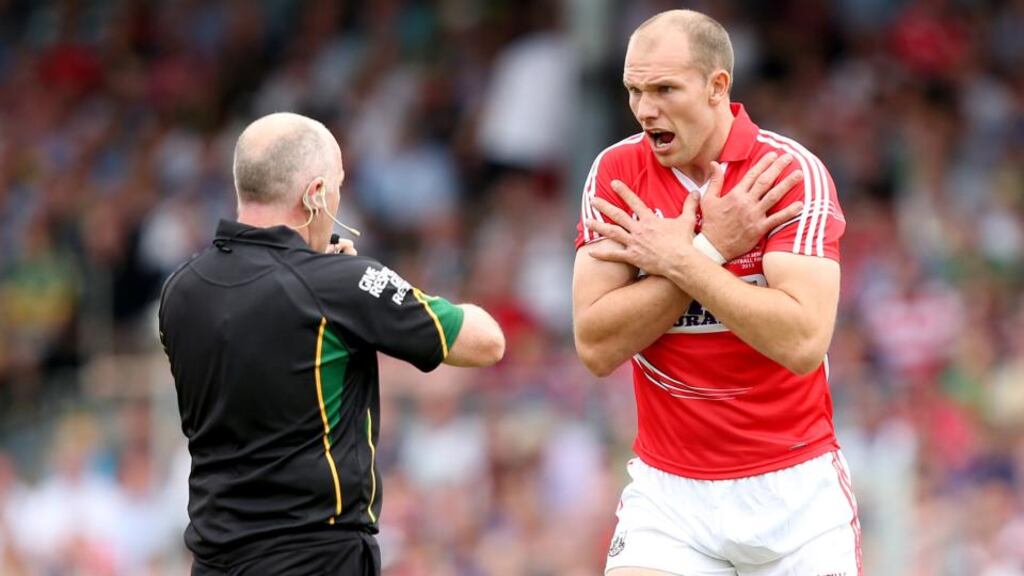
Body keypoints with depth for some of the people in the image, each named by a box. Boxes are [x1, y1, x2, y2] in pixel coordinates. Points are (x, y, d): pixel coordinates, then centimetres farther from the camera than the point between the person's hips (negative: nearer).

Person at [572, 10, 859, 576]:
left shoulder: (792, 173, -10)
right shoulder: (615, 174, -1)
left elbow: (803, 343, -22)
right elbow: (596, 347, -10)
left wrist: (679, 260, -18)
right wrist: (712, 248, -15)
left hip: (795, 489, -1)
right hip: (668, 492, 1)